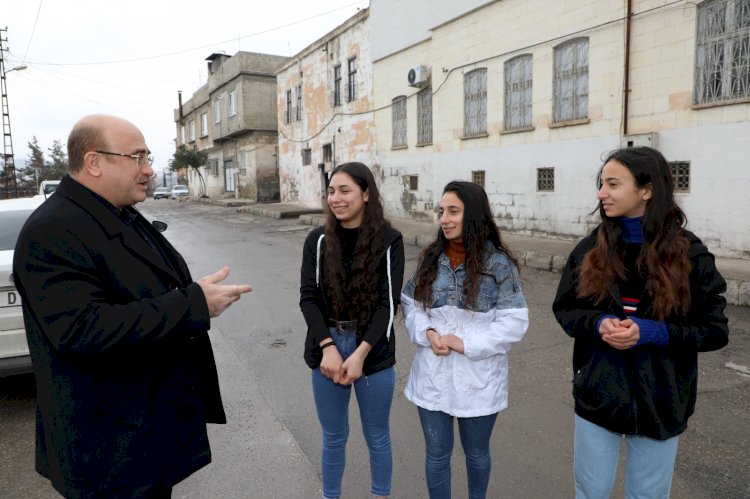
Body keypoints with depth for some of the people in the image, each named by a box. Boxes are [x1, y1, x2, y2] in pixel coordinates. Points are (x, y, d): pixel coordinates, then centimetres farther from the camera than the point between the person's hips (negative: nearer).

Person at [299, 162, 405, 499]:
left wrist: (360, 353, -17)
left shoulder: (389, 240, -6)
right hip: (326, 349, 2)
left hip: (374, 351, -1)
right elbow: (308, 296, -4)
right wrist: (329, 347, -16)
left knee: (377, 437, 15)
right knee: (333, 436, 16)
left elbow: (389, 302, -9)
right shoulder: (318, 240, 1)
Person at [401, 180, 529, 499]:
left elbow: (514, 321, -13)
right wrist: (427, 333, -12)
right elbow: (410, 304, 7)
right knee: (436, 454, 16)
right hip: (433, 376, 3)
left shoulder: (498, 263, -11)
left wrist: (466, 343, -18)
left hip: (478, 379, -2)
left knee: (477, 453, 21)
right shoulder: (430, 258, 1)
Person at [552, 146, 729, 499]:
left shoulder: (689, 253, -9)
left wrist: (652, 332, -21)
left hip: (660, 401, -1)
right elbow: (564, 309, 4)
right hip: (597, 394, 1)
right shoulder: (591, 248, -3)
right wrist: (598, 324, -17)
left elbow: (715, 330, -6)